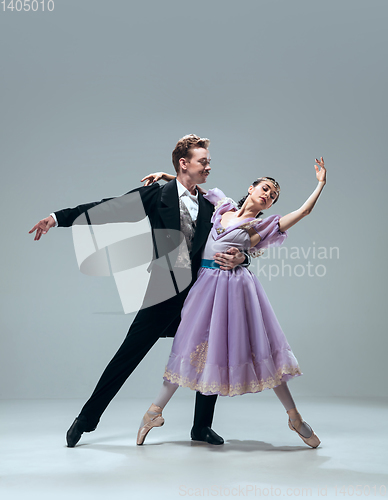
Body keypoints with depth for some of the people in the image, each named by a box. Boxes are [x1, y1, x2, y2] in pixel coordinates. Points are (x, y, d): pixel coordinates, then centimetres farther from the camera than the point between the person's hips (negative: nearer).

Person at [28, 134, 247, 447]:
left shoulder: (209, 207, 10)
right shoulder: (156, 195, -2)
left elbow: (229, 245, 11)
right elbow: (109, 208, -6)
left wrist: (239, 259, -15)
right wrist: (58, 217, -13)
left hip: (199, 294, 4)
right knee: (128, 354, -1)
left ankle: (202, 426, 23)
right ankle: (86, 419, 13)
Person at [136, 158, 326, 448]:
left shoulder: (262, 226, 4)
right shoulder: (223, 206, 13)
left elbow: (304, 210, -3)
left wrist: (321, 184, -3)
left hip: (237, 286, -2)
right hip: (208, 283, 3)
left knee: (260, 348, -1)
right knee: (191, 345, 5)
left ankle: (295, 418, 10)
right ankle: (156, 410, 15)